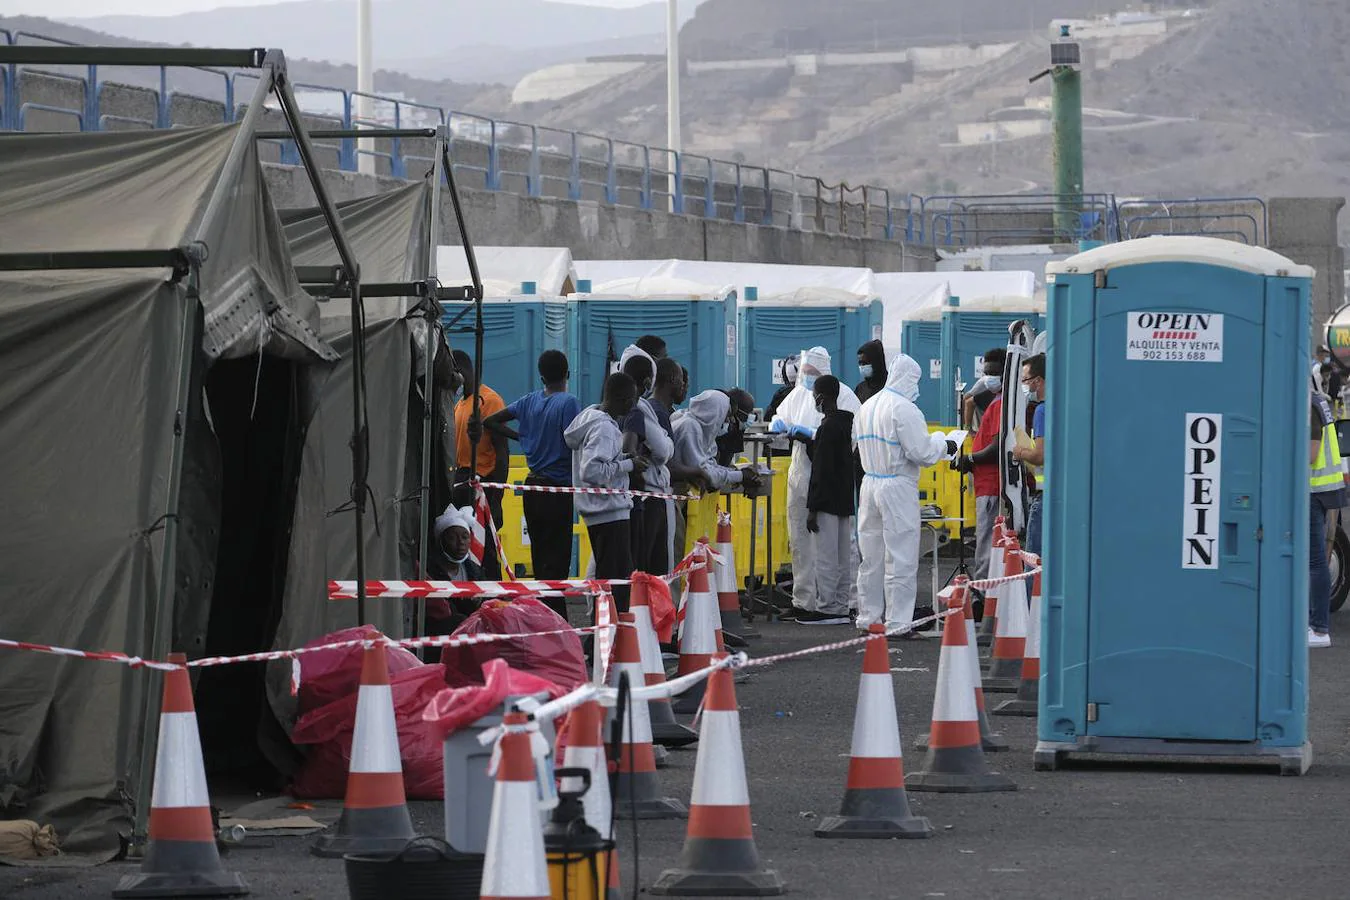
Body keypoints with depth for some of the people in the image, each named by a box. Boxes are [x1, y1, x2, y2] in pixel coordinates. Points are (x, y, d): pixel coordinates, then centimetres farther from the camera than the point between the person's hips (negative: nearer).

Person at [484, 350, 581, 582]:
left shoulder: (529, 401, 7)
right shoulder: (569, 403, -11)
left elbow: (490, 422, 14)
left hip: (533, 485, 6)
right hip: (559, 489, -6)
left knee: (539, 555, 14)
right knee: (557, 559, -5)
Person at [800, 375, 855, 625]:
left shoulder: (828, 427, -16)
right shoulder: (846, 422, 12)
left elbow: (822, 470, -18)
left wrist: (813, 509, -17)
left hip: (828, 502, -10)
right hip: (845, 501, 10)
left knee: (826, 557, -6)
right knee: (843, 558, 10)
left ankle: (827, 608, -4)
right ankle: (841, 608, 14)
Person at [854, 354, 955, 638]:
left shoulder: (866, 407, 11)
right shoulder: (904, 409, -15)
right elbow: (921, 452, -18)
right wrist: (942, 445, 2)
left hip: (869, 484, 8)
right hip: (898, 487, -8)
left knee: (871, 558, 13)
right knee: (901, 559, -2)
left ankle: (868, 618, 17)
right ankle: (897, 622, -2)